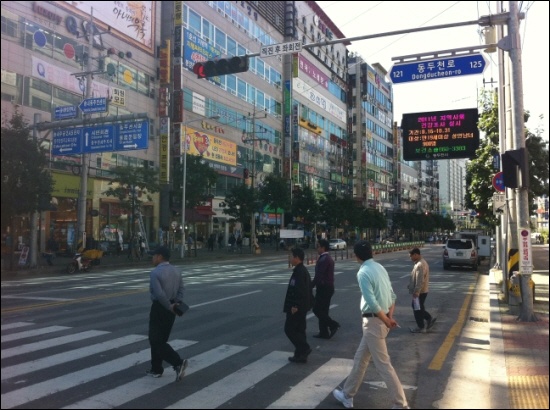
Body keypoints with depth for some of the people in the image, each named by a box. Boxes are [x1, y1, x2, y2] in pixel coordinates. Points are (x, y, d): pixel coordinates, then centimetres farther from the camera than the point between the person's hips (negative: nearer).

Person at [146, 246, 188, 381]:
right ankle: (156, 369, 27)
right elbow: (181, 289, 2)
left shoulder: (155, 273, -17)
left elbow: (159, 294, -25)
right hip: (170, 308, 8)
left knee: (156, 341, 0)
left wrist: (169, 307, -15)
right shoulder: (176, 271, 8)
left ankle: (178, 363, -14)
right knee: (161, 339, 18)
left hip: (159, 308, -8)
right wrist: (177, 304, -7)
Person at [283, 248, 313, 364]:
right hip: (301, 307, 10)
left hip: (296, 308, -10)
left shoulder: (299, 271, -19)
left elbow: (299, 290, -25)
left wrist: (295, 306, -22)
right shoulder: (303, 270, 13)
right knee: (299, 329, 14)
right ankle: (300, 354, 19)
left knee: (289, 329, -3)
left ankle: (304, 349, -4)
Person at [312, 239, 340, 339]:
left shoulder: (324, 259, -19)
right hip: (328, 287, 10)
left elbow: (318, 275, -23)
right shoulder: (329, 258, 13)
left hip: (324, 288, -10)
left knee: (317, 309, -2)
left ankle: (333, 325, -1)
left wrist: (310, 287, -18)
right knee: (322, 310, 13)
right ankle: (324, 332, 18)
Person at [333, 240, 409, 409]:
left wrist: (387, 321, -11)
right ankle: (347, 396, 31)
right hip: (380, 320, 9)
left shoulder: (363, 272, -18)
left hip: (374, 321, -9)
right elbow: (392, 296, 10)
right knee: (360, 359, 19)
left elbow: (372, 303, -23)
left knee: (383, 365, 1)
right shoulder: (379, 267, 9)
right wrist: (390, 317, 4)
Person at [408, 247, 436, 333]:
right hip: (422, 291, 10)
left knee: (417, 309, 3)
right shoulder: (422, 262, 9)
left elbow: (420, 281, -27)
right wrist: (410, 286, 22)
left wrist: (416, 292, -25)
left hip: (419, 292, -10)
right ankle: (429, 319, 24)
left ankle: (421, 327, 14)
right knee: (419, 308, 21)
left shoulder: (420, 265, -24)